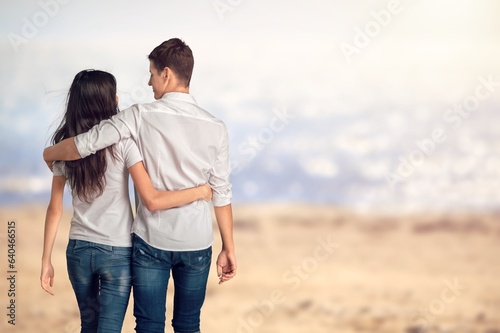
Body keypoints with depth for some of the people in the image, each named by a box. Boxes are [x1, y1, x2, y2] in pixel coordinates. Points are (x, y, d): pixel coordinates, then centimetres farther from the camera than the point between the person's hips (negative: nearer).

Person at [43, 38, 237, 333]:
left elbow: (81, 146, -13)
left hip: (151, 242, -2)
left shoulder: (141, 116, -11)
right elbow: (221, 193, -1)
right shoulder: (215, 128, -4)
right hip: (197, 244, 2)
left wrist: (49, 153, 9)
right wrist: (229, 248, 7)